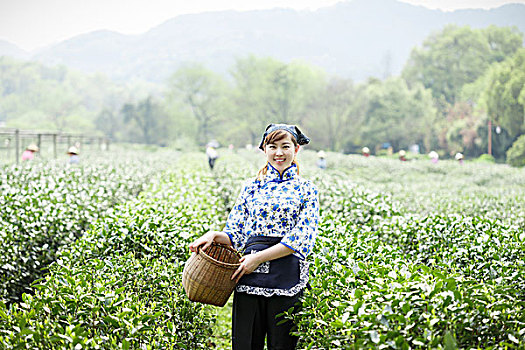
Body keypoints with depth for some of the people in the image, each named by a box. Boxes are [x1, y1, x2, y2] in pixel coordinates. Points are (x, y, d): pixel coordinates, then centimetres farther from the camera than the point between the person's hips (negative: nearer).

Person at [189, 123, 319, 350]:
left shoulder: (305, 189, 4)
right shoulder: (252, 187, 12)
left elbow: (303, 238, -7)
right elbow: (236, 233, 13)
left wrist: (259, 257, -13)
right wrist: (214, 236, -10)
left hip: (287, 278, -2)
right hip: (249, 276, 2)